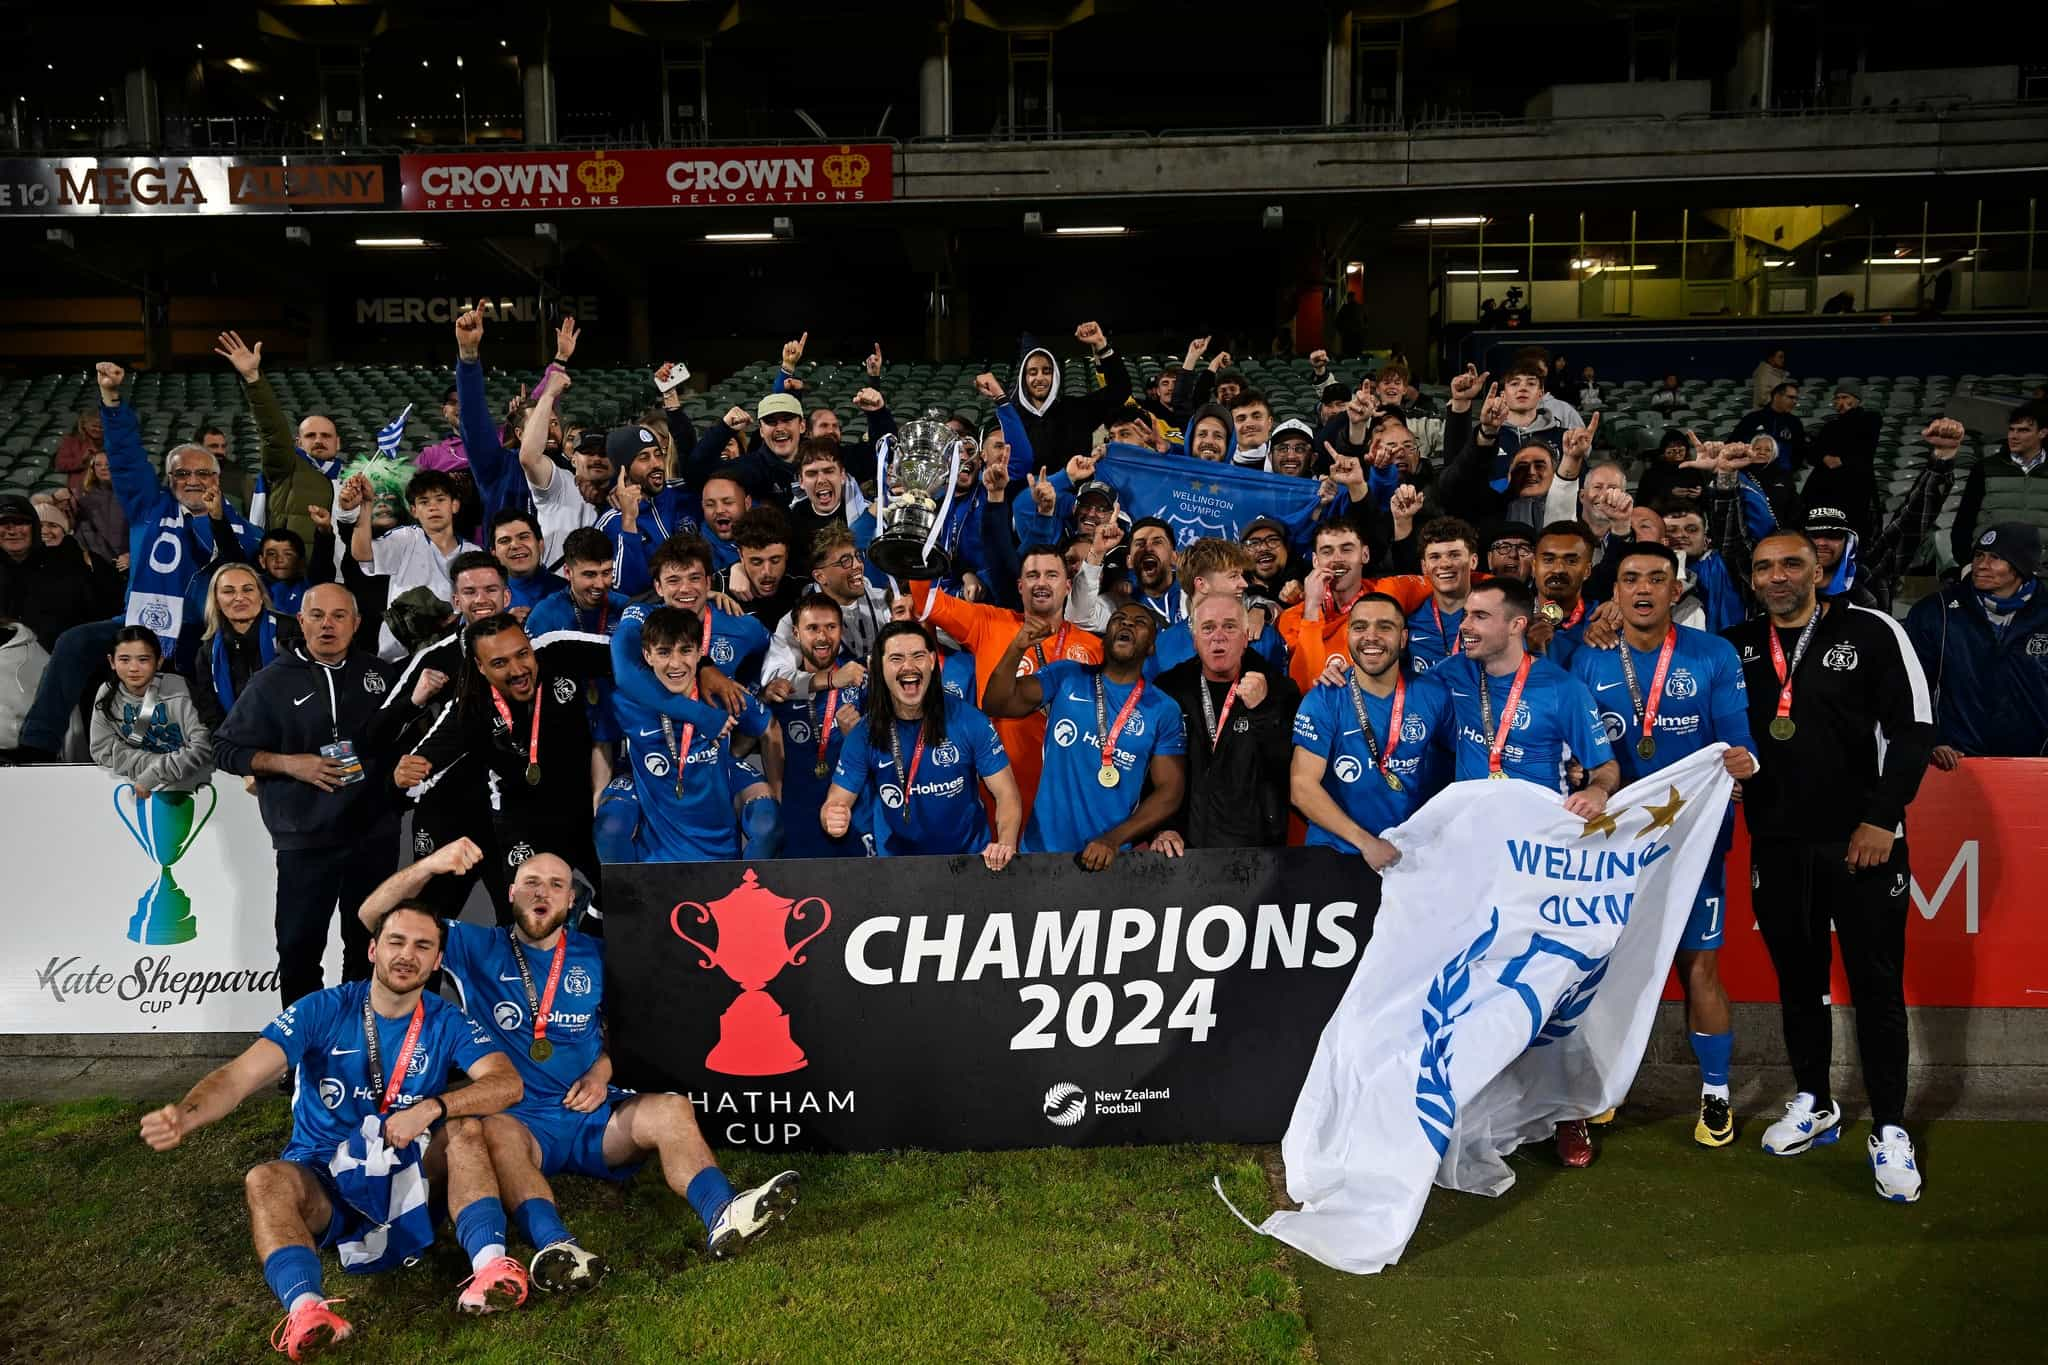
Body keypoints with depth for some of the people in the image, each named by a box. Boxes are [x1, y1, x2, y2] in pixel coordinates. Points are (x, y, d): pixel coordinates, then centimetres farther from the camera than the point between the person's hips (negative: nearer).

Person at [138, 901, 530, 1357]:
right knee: (265, 1180, -31)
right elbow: (239, 1075, -18)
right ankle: (306, 1308, -54)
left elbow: (508, 1082, -18)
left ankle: (489, 1266, -42)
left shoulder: (448, 1023, -4)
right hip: (321, 1179, 0)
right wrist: (184, 1117, -40)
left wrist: (432, 1108, -34)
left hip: (409, 1173, 1)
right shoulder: (323, 1011, -7)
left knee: (466, 1129, -25)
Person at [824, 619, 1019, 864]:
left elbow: (1007, 794, -4)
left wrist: (1005, 844, -23)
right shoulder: (864, 736, -3)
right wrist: (833, 820, -24)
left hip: (969, 857, -3)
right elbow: (835, 802, 0)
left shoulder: (969, 721, -8)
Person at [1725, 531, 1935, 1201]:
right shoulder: (1737, 646, 6)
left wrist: (1882, 818, -11)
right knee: (1797, 979, 12)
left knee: (1876, 983, 1)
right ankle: (1814, 1106, 28)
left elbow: (1913, 729, -6)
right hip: (1777, 844, 3)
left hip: (1863, 842, -3)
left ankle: (1889, 1129, 13)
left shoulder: (1871, 632, -4)